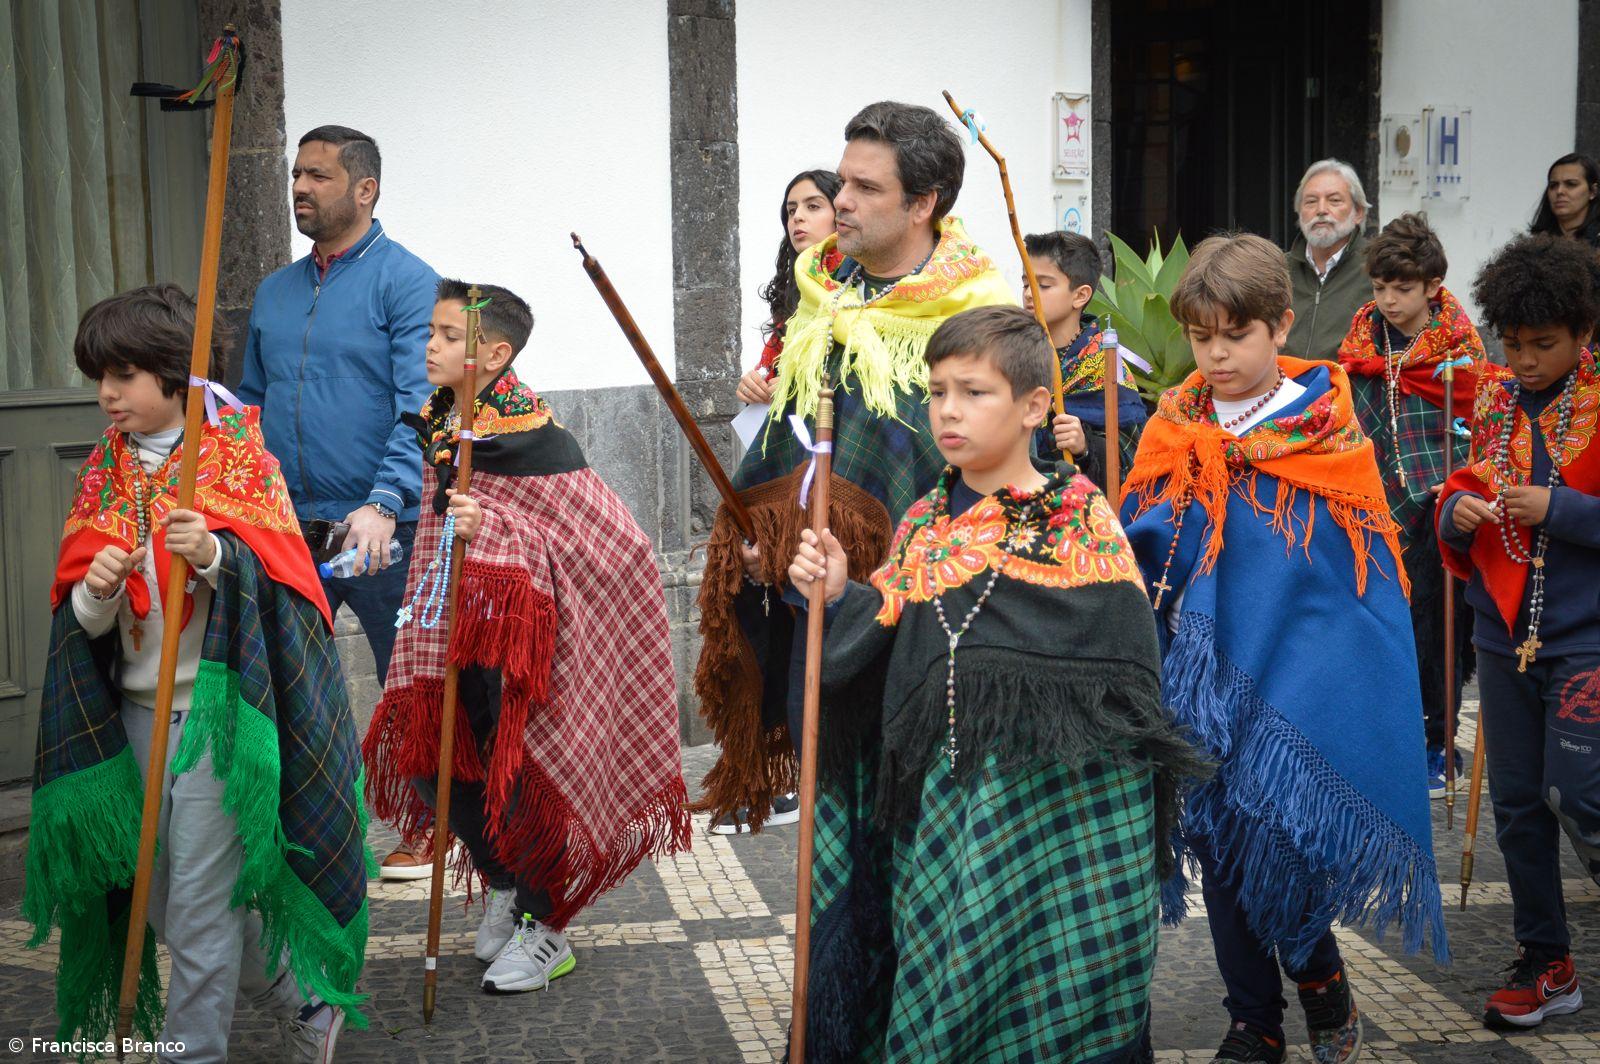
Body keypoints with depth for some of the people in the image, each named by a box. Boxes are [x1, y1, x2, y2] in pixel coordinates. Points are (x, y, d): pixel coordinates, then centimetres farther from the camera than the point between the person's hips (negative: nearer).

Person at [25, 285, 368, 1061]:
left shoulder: (236, 450, -4)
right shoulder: (103, 472, 10)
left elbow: (275, 572, -12)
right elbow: (82, 620, 8)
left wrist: (212, 554, -30)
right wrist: (96, 592, -14)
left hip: (217, 708, -6)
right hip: (135, 709, 6)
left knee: (201, 909, -4)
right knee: (168, 902, 13)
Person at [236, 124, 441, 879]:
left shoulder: (405, 281, -6)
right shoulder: (274, 293, 14)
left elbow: (419, 406, -16)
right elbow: (252, 406, 21)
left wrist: (384, 504, -27)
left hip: (378, 532, -6)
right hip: (290, 531, 6)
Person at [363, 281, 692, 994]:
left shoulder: (529, 434, -19)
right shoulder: (440, 421, 5)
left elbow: (598, 533, -22)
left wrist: (490, 528, -31)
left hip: (519, 631, -8)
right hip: (457, 627, 8)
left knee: (515, 771, -2)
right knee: (427, 761, 8)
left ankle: (544, 931, 17)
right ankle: (505, 884, 32)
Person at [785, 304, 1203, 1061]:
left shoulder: (1079, 518, -6)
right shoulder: (924, 523, 9)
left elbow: (1123, 664, -7)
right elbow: (882, 650, 13)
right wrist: (839, 599, -5)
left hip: (1050, 801, -4)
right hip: (938, 795, 4)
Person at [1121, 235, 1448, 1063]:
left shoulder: (1327, 430, -4)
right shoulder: (1173, 435, 5)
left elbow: (1368, 572, -2)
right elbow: (1133, 555, 9)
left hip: (1304, 677, -3)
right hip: (1205, 683, 4)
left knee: (1279, 833, -9)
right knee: (1222, 847, 10)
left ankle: (1320, 981, 20)